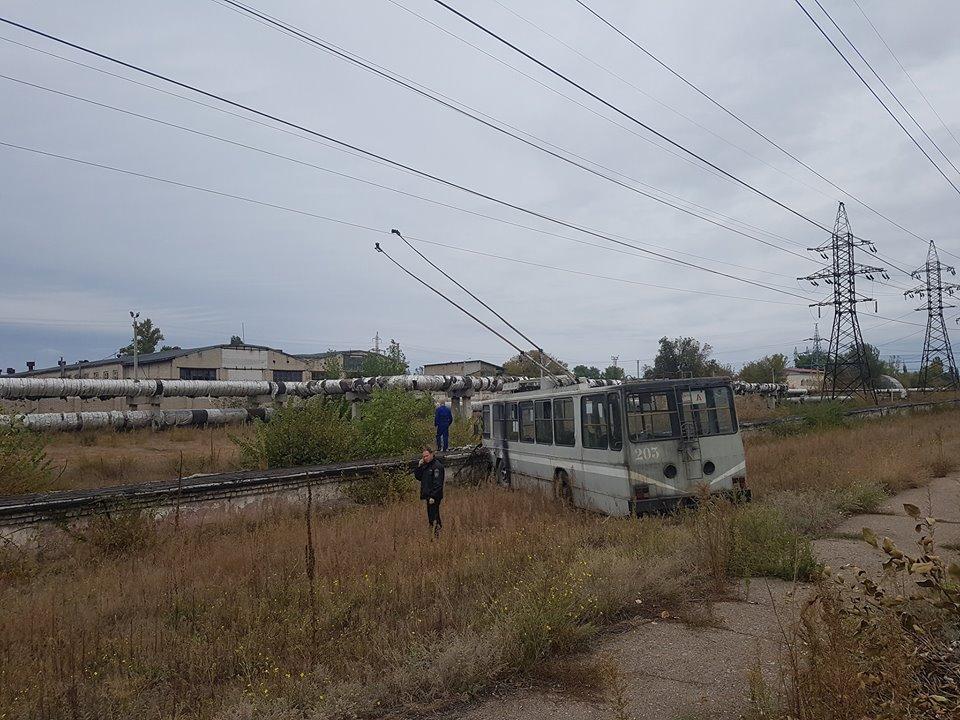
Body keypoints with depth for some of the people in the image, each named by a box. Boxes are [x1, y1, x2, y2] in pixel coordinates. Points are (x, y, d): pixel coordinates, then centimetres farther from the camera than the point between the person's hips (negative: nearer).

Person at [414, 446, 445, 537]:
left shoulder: (437, 466, -14)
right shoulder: (425, 465, 14)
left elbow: (437, 483, -19)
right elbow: (417, 476, 15)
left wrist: (433, 496, -22)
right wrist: (419, 466, 0)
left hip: (434, 497, -9)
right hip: (428, 496, 9)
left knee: (433, 517, -11)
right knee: (435, 516, 16)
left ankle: (436, 535, -8)